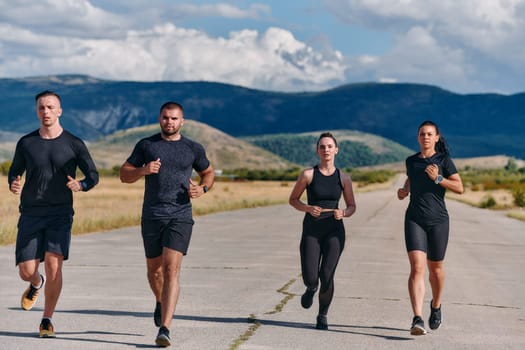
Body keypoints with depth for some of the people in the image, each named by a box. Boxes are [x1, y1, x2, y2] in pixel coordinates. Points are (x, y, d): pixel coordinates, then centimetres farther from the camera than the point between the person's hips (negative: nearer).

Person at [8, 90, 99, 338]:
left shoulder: (74, 144, 0)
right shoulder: (26, 143, 5)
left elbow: (93, 175, 7)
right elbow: (14, 172, 15)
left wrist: (81, 185, -16)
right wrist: (13, 185, -9)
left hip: (60, 214, -2)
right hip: (30, 214, 2)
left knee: (53, 264, -17)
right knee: (26, 271, -2)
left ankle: (47, 320, 0)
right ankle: (36, 284, 38)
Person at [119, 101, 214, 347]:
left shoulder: (193, 149, 6)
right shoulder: (146, 145, 6)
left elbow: (209, 173, 22)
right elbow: (124, 175, 7)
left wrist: (203, 188, -1)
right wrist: (143, 170, -14)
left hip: (180, 217, -2)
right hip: (151, 216, 2)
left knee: (171, 270, -14)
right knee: (154, 269, 14)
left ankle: (164, 329, -19)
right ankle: (161, 302, 48)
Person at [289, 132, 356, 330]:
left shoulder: (343, 178, 2)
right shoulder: (308, 175, -2)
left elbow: (352, 206, 11)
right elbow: (293, 200, 6)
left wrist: (343, 213, -11)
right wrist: (308, 208, -13)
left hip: (334, 232, 0)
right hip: (311, 231, 0)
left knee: (326, 276, -11)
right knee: (310, 278, -9)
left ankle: (323, 316, 12)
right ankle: (311, 288, 31)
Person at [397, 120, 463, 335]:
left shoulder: (444, 160, 2)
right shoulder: (411, 161, 11)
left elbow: (459, 187, -2)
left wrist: (438, 178, -14)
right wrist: (404, 191, 10)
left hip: (438, 220, -1)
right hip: (414, 219, 1)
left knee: (435, 268, 12)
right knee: (417, 267, -14)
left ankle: (436, 306, 41)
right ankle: (417, 320, -23)